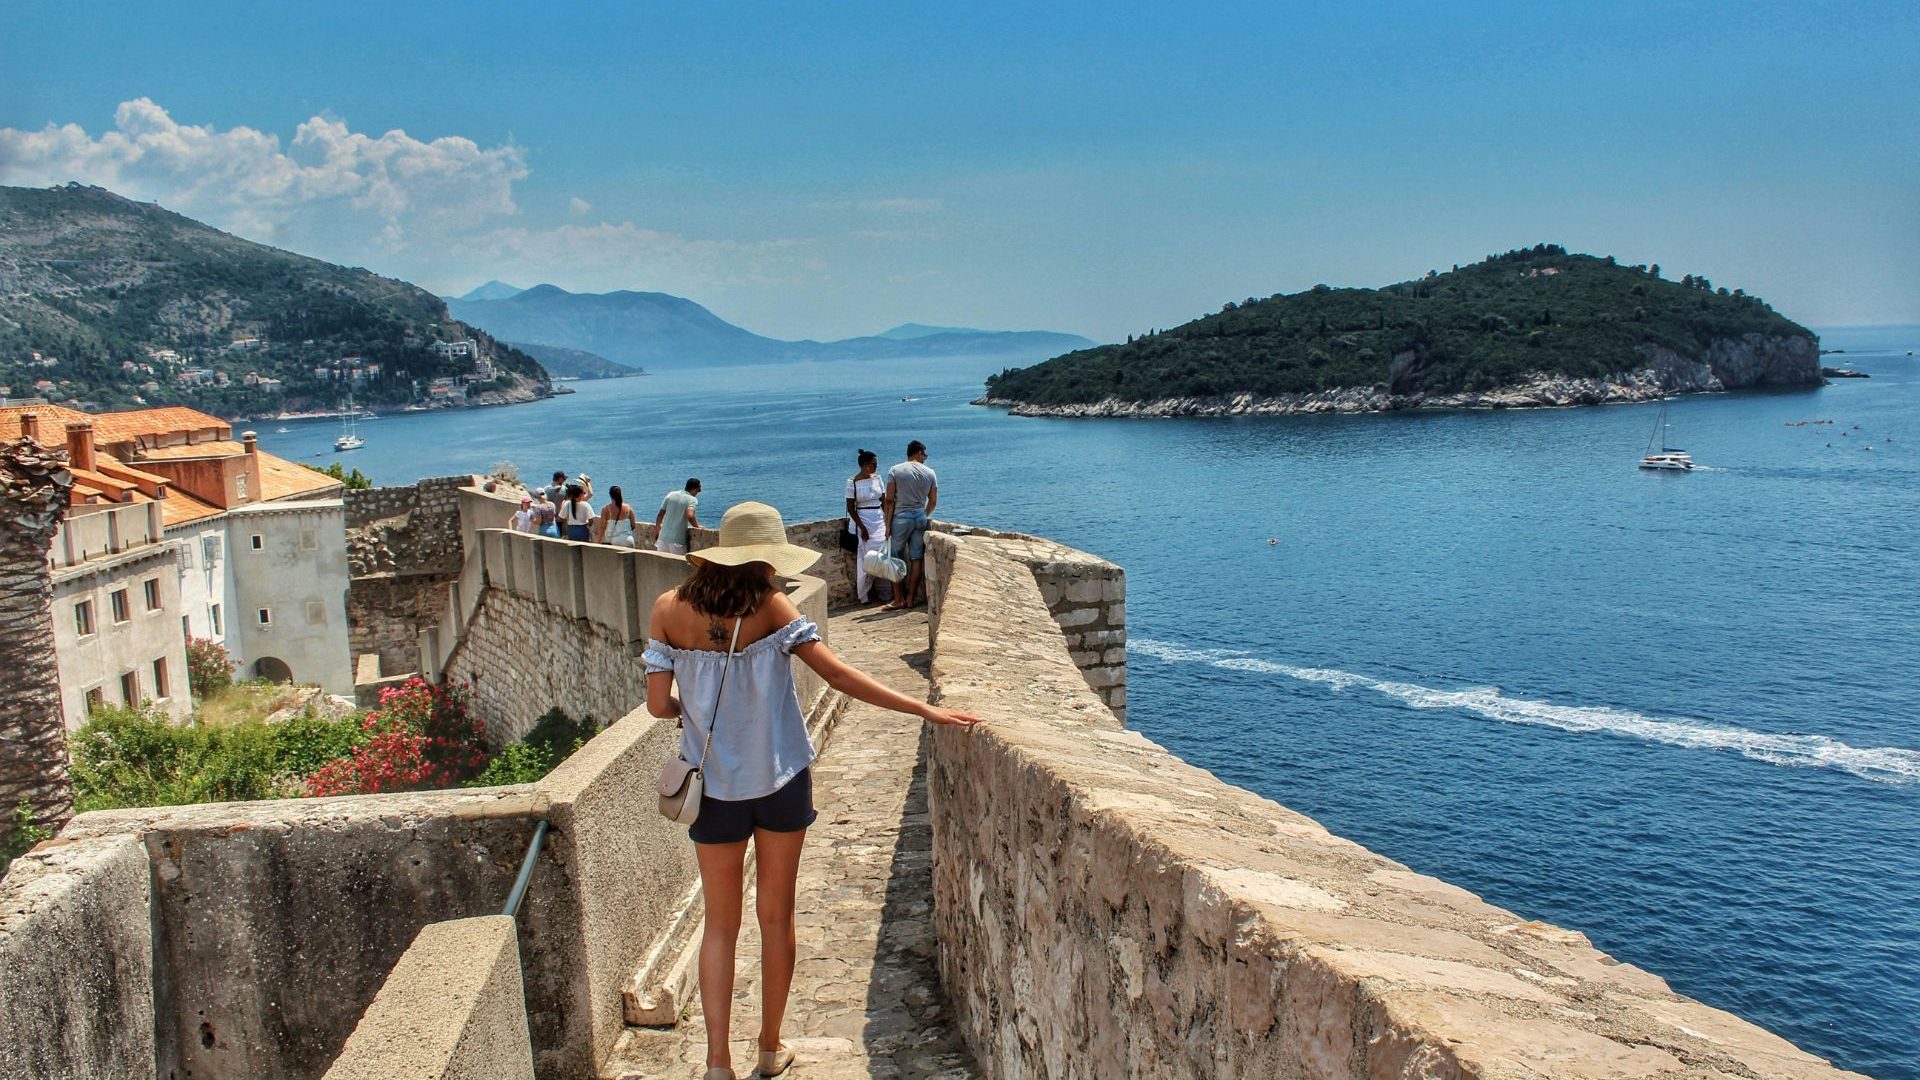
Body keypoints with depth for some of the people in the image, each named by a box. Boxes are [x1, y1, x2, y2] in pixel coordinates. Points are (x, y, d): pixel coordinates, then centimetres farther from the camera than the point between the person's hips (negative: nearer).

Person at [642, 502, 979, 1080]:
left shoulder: (669, 609, -6)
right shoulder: (769, 605, -13)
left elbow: (659, 703, -7)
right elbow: (839, 674, -17)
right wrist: (925, 710, -15)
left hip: (715, 786, 1)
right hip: (780, 780, -1)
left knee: (720, 924, 14)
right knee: (776, 918, 15)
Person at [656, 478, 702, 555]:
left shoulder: (671, 495, 9)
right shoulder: (692, 500, -6)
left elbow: (660, 515, 11)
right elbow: (690, 516, -23)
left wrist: (656, 532, 20)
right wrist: (697, 526, -5)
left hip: (663, 537, 5)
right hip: (678, 540, -5)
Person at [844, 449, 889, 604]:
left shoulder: (877, 479, 7)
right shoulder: (853, 482, -9)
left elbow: (884, 501, 11)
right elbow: (851, 508, -10)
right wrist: (862, 527, -15)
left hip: (879, 521, 5)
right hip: (862, 521, -5)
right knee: (863, 559, -2)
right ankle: (864, 594, 7)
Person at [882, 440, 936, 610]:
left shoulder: (895, 471, -4)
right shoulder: (929, 473, 4)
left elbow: (890, 500, -7)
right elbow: (933, 501, 9)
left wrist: (888, 524, -3)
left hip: (901, 517, -3)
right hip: (920, 516, 3)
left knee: (897, 559, 6)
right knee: (916, 559, 7)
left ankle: (899, 599, 4)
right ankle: (911, 599, 9)